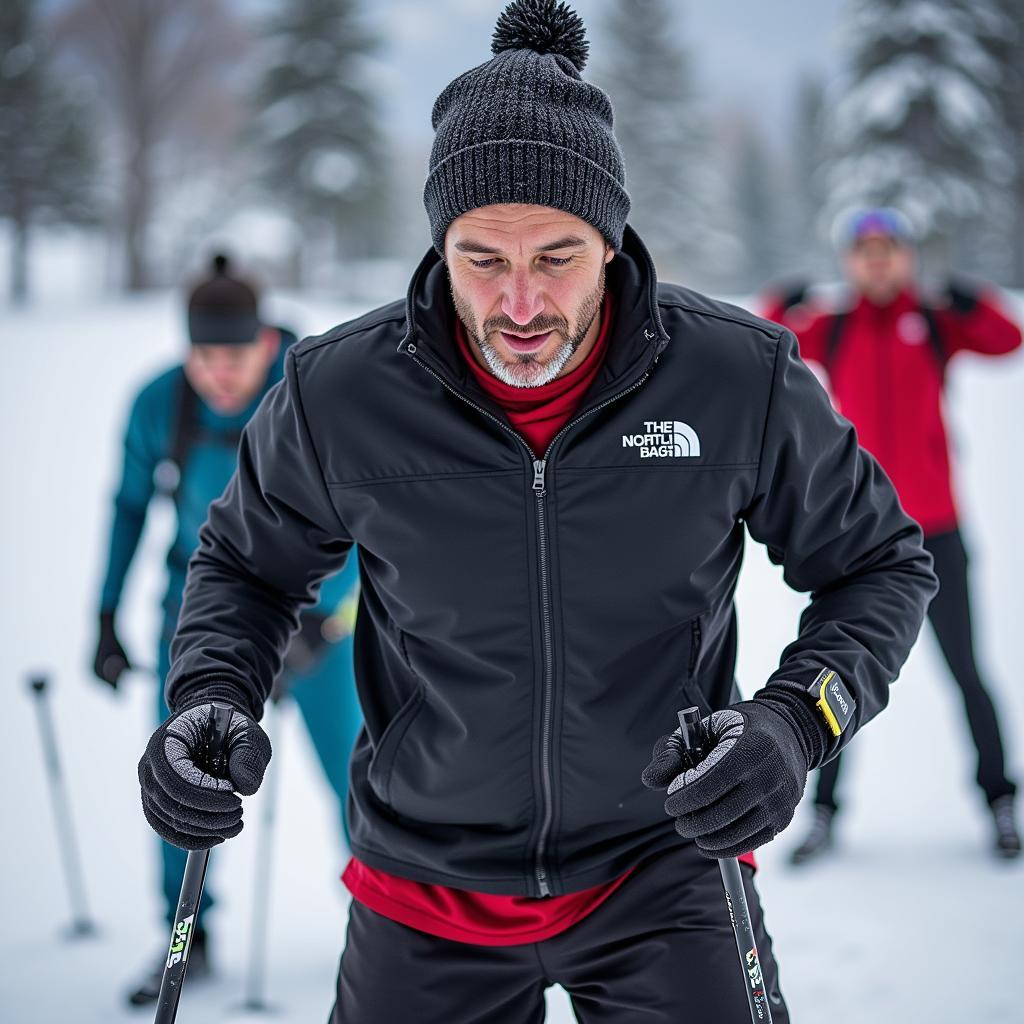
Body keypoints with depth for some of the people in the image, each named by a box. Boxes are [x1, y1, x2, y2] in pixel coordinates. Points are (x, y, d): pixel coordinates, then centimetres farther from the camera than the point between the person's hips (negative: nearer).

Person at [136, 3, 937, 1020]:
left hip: (664, 871, -1)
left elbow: (880, 563, 0)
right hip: (425, 896, 1)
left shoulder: (740, 377, -14)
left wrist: (793, 720, -18)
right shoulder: (341, 395, -13)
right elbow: (247, 564, 7)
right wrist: (211, 697, -13)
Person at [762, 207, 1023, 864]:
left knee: (964, 669, 2)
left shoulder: (936, 322, 4)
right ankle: (824, 812, 11)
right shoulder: (831, 330, 5)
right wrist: (781, 314, -28)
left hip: (933, 529, -1)